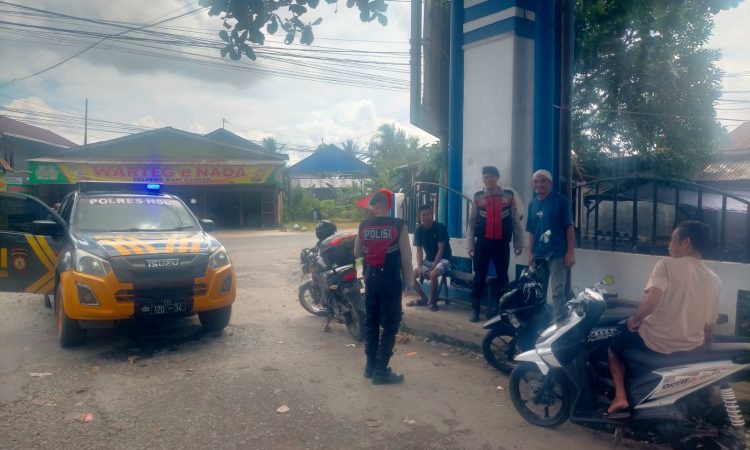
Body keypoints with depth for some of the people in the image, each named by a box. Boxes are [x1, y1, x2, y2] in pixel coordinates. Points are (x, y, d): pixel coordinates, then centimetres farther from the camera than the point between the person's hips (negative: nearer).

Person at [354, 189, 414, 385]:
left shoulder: (363, 226, 1)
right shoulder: (398, 225, -10)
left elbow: (357, 253, 10)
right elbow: (406, 256, -9)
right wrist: (409, 279, 1)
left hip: (370, 279, 5)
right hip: (390, 280, -4)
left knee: (371, 322, 15)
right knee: (390, 325, 2)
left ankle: (370, 366, 23)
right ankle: (380, 371, 2)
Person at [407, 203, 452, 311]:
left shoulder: (440, 227, -17)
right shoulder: (418, 229, -3)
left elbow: (441, 250, -19)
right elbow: (419, 250, -1)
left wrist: (432, 268, -24)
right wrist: (419, 266, -17)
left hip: (443, 259, -6)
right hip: (428, 260, 6)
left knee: (433, 274, -36)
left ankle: (432, 301, -12)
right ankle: (423, 298, 10)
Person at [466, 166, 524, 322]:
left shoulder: (509, 195, 1)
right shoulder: (477, 197, 2)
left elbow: (516, 220, 5)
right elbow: (471, 222, 4)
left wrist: (519, 244, 5)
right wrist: (469, 244, -1)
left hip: (502, 243, 0)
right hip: (482, 242, 0)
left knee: (502, 277, 9)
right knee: (479, 276, 3)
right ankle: (475, 309, 11)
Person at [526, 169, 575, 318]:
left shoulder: (560, 200, -6)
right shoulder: (532, 204, 10)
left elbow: (569, 227, -8)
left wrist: (570, 252, -13)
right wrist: (530, 253, 9)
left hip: (557, 254, -6)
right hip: (538, 255, 6)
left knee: (558, 292, -3)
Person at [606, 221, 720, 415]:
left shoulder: (667, 264, -14)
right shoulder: (715, 280, 2)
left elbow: (651, 302, -29)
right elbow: (709, 327, 7)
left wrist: (635, 318, -10)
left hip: (655, 342, -5)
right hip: (691, 347, 6)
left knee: (615, 344, 22)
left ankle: (620, 396, 11)